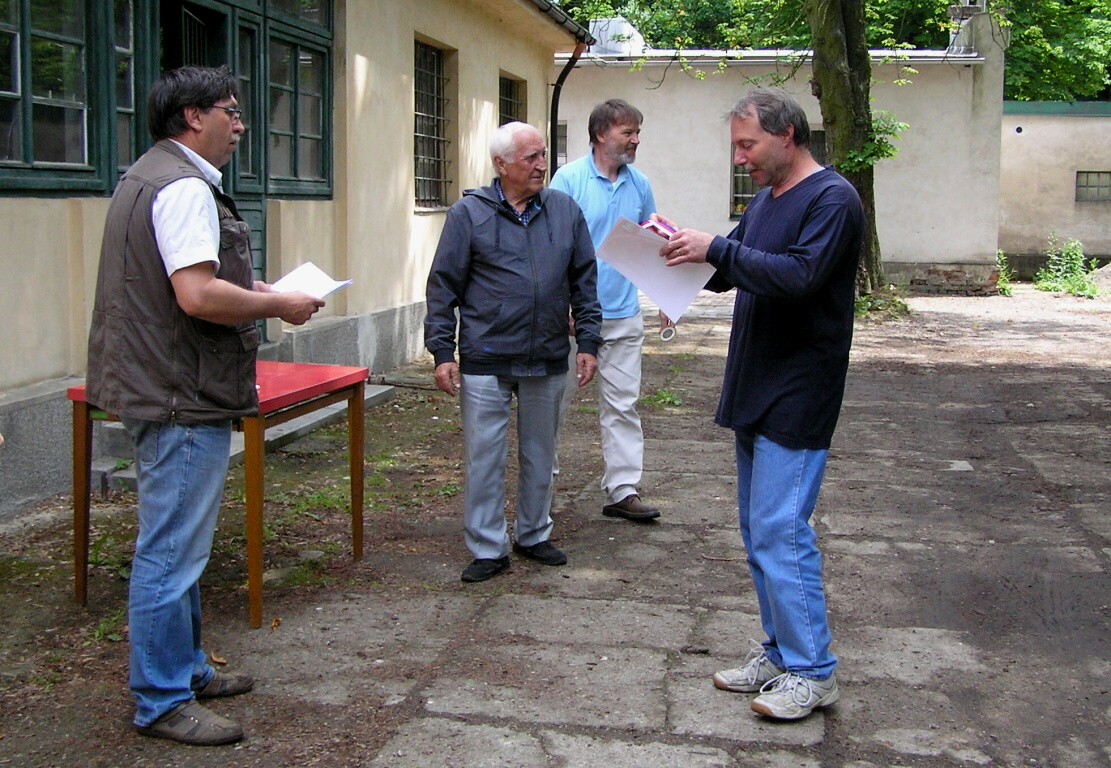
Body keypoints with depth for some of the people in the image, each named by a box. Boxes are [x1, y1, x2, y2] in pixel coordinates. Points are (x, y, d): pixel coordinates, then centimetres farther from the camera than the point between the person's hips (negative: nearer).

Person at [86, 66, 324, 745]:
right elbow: (199, 296, -27)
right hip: (183, 398, -11)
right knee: (173, 553, -3)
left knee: (178, 545, 19)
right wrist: (277, 305, -14)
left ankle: (186, 669, 32)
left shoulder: (149, 178, 17)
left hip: (162, 389, 11)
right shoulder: (185, 188, -17)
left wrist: (250, 288, 15)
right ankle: (163, 702, 7)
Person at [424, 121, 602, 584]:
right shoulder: (469, 213, -3)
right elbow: (443, 286, -1)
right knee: (484, 457, 2)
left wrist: (588, 342, 5)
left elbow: (585, 282, 11)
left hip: (547, 360, 3)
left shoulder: (565, 211, 6)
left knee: (540, 454, 15)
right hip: (485, 361, -3)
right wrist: (442, 351, -6)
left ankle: (533, 535, 31)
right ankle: (487, 549, 14)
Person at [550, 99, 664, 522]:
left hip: (623, 315, 4)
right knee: (557, 398, 8)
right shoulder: (569, 179, -7)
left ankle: (623, 490, 9)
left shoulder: (640, 185, 8)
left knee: (622, 405, 5)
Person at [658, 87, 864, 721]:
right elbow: (729, 273, 22)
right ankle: (780, 652, 24)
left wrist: (717, 248, -21)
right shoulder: (766, 200, 16)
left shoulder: (832, 199, -12)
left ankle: (812, 671, 2)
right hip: (755, 392, 10)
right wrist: (686, 248, 4)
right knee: (759, 530, 13)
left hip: (797, 397, -9)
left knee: (781, 531, -9)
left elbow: (800, 275, -25)